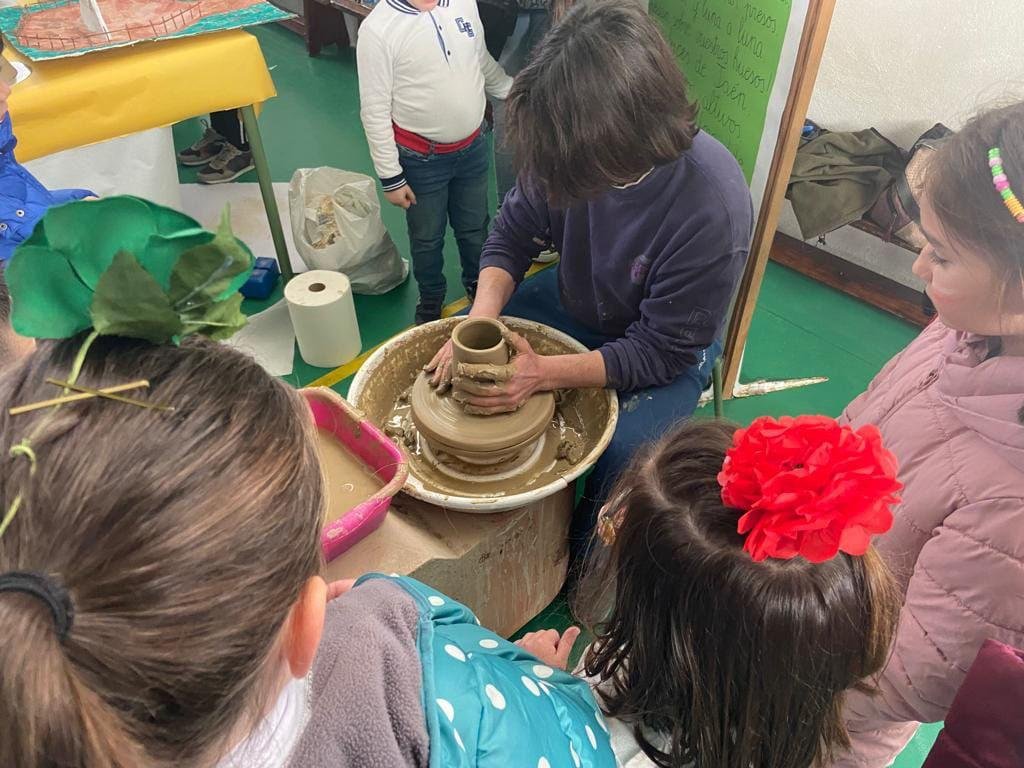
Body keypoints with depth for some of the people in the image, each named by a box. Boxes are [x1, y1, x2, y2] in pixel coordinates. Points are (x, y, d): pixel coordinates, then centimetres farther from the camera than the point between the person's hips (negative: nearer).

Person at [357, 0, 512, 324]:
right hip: (421, 159, -4)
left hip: (473, 148, 4)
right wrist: (390, 176, -13)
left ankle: (478, 285, 48)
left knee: (475, 228, 22)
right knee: (427, 237, 16)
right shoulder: (378, 28, -18)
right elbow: (374, 112, -14)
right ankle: (431, 298, 42)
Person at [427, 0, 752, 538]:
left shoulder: (713, 206, -36)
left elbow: (661, 348, -27)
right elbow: (513, 234, -7)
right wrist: (481, 320, -24)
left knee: (623, 453, -27)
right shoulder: (572, 142, -24)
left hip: (670, 343, -4)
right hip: (574, 301, 5)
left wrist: (543, 374, -35)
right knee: (457, 354, -1)